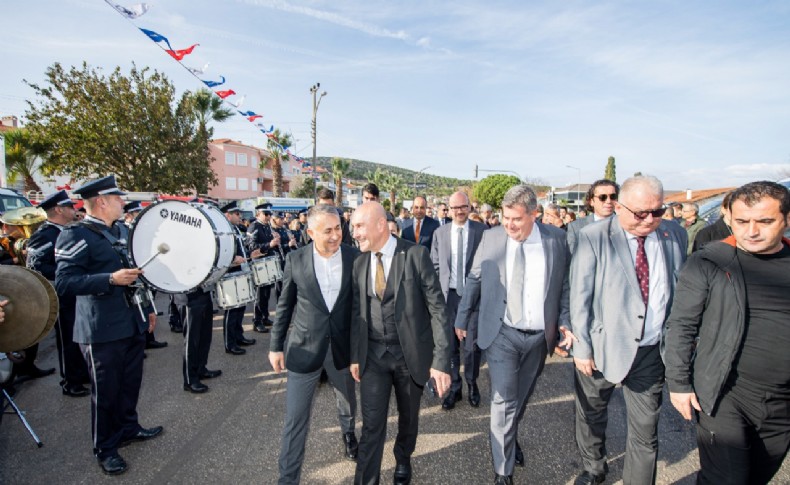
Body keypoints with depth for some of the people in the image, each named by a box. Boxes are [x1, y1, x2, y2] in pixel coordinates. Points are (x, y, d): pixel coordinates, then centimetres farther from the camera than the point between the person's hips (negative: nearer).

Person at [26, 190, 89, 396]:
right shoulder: (43, 235, -16)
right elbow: (35, 267, -24)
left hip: (78, 293, 8)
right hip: (63, 297, -8)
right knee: (67, 340, 4)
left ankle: (83, 373, 33)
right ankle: (70, 383, 18)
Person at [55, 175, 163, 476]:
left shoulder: (122, 230, 12)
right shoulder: (75, 235, -13)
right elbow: (64, 282, -20)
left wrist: (147, 308, 18)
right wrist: (110, 279, -29)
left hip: (133, 323, 7)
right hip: (103, 330, -7)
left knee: (131, 382, 19)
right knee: (106, 390, 8)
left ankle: (128, 427, 39)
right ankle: (105, 448, 26)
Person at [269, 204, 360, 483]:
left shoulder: (355, 258, -10)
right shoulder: (295, 259, -9)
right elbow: (284, 306, 0)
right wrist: (276, 346, 1)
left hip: (343, 346, 2)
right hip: (304, 348, -1)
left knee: (348, 402, 25)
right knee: (295, 417, 5)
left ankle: (348, 433, 58)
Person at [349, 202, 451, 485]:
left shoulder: (416, 255, -14)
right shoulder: (359, 262, 0)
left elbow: (437, 308, -13)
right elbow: (356, 310, 8)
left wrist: (441, 360, -16)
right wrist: (355, 355, 8)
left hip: (411, 353, -1)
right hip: (373, 354, 2)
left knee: (408, 416, 20)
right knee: (372, 424, 3)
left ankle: (403, 459, 48)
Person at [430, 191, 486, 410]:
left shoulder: (481, 230, -3)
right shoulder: (440, 233, 4)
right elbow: (435, 265, 9)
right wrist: (438, 290, 2)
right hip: (448, 294, 2)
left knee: (472, 343, 7)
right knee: (450, 343, 10)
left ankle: (472, 384, 31)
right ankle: (454, 387, 27)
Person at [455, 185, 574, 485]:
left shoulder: (556, 239, -4)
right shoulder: (491, 238, -5)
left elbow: (565, 283, 2)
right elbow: (474, 281, 2)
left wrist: (565, 320, -8)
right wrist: (462, 319, 5)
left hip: (540, 336, 2)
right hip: (502, 334, -2)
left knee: (522, 397, 22)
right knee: (504, 402, 1)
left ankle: (511, 438, 50)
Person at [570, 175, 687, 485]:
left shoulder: (676, 236, 0)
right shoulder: (593, 238, -12)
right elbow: (579, 297, -10)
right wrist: (582, 348, -10)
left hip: (652, 352, 2)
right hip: (602, 349, -2)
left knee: (646, 432, 12)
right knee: (591, 416, 19)